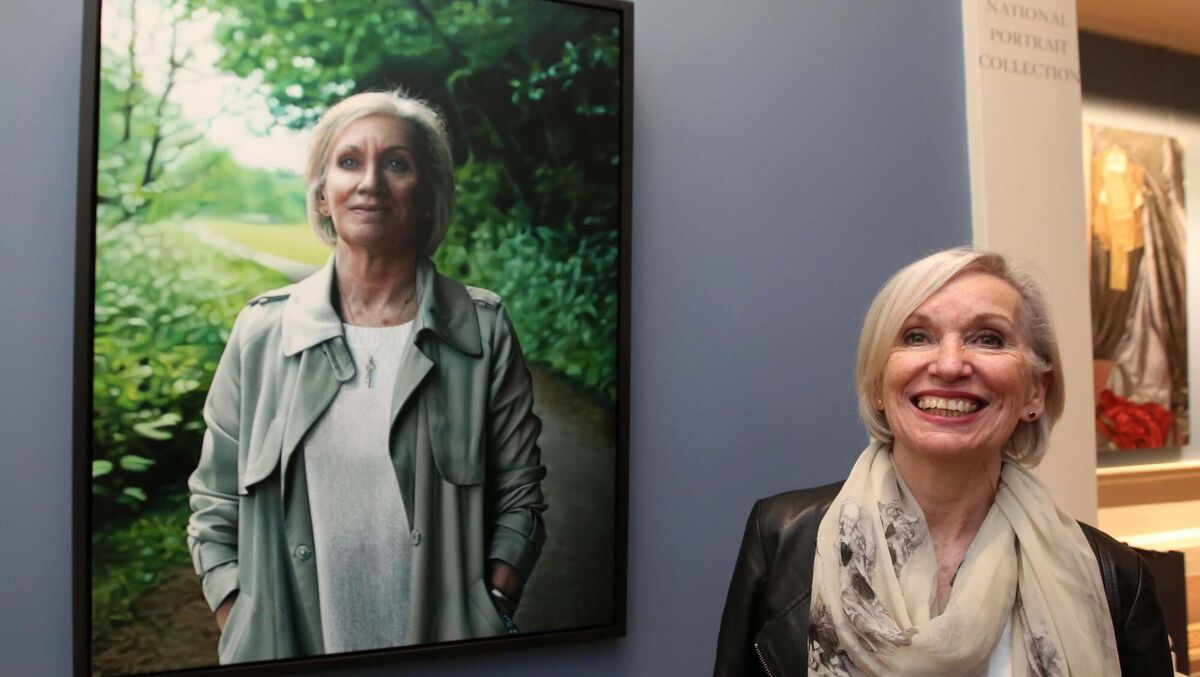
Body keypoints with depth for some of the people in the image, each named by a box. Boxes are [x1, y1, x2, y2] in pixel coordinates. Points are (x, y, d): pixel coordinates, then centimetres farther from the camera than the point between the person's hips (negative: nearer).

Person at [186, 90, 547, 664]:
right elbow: (213, 508, 4)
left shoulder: (482, 330, -4)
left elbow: (518, 498, 0)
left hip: (446, 642, 0)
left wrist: (494, 617, -9)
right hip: (284, 646, 1)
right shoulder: (261, 331, -2)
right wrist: (241, 634, -5)